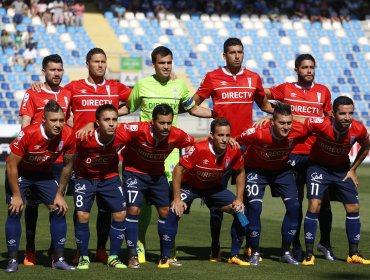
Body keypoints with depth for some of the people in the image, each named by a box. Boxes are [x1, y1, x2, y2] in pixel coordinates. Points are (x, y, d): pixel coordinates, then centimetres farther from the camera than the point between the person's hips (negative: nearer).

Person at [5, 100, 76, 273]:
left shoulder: (68, 135, -23)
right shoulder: (28, 134, -34)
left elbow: (67, 165, -5)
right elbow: (12, 164, -23)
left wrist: (59, 194, -3)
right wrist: (16, 195, -19)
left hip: (44, 174, 4)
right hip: (20, 173, -4)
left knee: (59, 210, -5)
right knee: (15, 211, -14)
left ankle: (58, 259, 5)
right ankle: (12, 260, -5)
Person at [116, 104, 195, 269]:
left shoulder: (176, 135, -20)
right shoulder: (138, 130, -31)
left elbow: (194, 142, -2)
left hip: (157, 174, 4)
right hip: (134, 171, -3)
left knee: (165, 211, 1)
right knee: (133, 209, -15)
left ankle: (166, 256, 14)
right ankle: (132, 256, -4)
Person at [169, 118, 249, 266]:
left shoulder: (234, 151, -21)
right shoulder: (199, 149, -33)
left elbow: (241, 172, 0)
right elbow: (179, 169, -24)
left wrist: (239, 199, -5)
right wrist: (177, 199, -24)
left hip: (214, 187, 4)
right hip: (190, 186, -4)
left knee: (241, 211, -7)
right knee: (174, 212, -25)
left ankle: (234, 256, 7)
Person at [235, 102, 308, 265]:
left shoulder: (299, 131, -27)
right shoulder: (259, 133, -36)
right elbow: (234, 142, -22)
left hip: (282, 169, 3)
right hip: (256, 169, -3)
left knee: (293, 206, -9)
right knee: (254, 206, -18)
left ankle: (286, 252, 6)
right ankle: (255, 253, -2)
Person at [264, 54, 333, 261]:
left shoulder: (323, 91, 8)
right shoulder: (285, 90, 3)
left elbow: (329, 118, 16)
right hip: (294, 153, -1)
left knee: (324, 201, 4)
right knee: (296, 201, 4)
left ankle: (325, 243, 19)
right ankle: (296, 246, 13)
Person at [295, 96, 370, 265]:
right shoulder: (321, 125, -32)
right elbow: (293, 119, -22)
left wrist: (352, 169, 0)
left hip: (342, 169, 3)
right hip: (319, 166, -3)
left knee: (353, 208, 2)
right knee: (314, 205, -16)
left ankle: (353, 254, 16)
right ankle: (309, 254, -6)